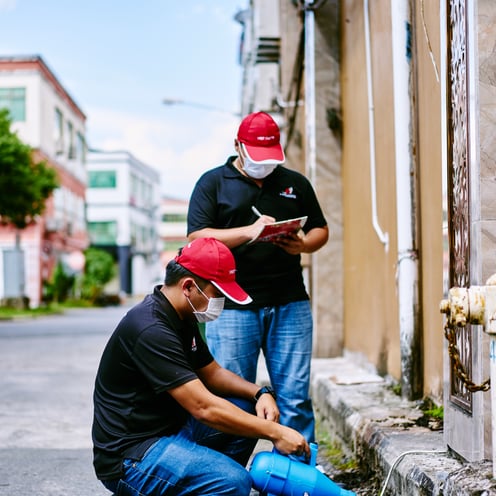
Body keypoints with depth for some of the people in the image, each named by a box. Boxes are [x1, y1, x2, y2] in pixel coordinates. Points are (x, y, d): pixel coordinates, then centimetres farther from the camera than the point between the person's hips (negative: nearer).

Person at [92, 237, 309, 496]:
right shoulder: (151, 330, -24)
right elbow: (204, 408, -26)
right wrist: (275, 432, -21)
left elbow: (212, 373, 18)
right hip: (128, 457, -10)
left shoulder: (182, 319, 8)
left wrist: (260, 393, -1)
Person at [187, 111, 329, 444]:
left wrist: (305, 244, -3)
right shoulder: (213, 183, 7)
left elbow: (321, 230, 20)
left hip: (290, 305, 3)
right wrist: (249, 232, -16)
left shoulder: (296, 183, 17)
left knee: (295, 397, 2)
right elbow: (197, 238, -4)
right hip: (233, 307, -2)